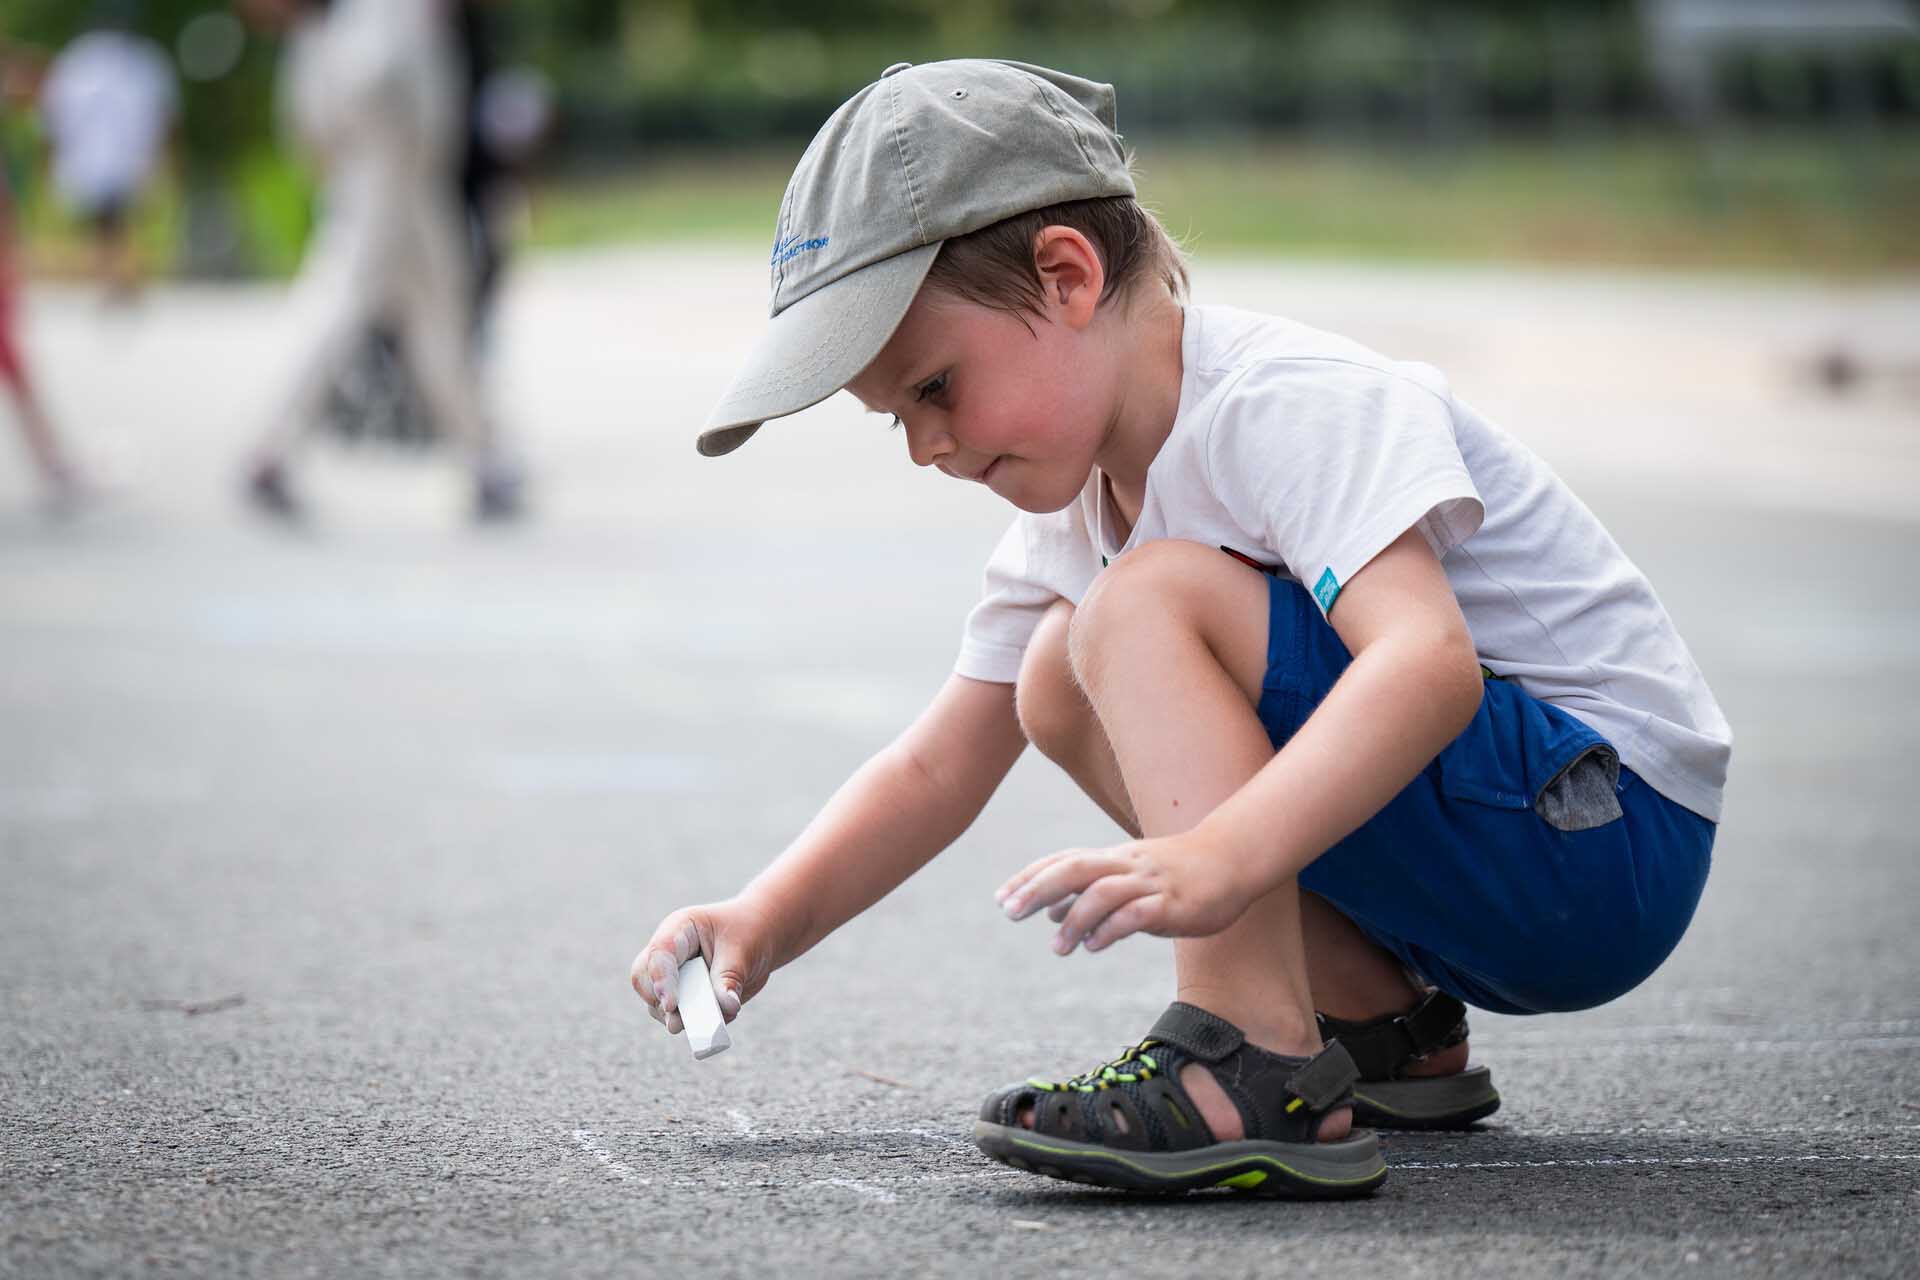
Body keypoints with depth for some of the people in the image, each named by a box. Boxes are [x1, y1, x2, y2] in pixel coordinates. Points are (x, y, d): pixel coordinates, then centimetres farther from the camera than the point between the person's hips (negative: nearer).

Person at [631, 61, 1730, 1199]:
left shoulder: (1287, 403, -20)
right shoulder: (1079, 500, 9)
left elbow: (1429, 659, -36)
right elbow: (937, 770, 13)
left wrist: (1218, 861, -49)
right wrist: (766, 921, -3)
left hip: (1611, 833, -10)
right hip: (1475, 890, 10)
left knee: (1150, 602, -22)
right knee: (1063, 685, 12)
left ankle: (1263, 1081, -32)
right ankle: (1380, 1026, 11)